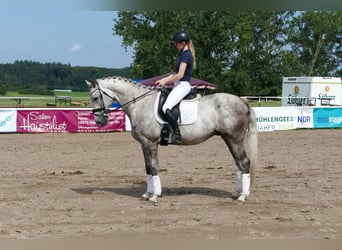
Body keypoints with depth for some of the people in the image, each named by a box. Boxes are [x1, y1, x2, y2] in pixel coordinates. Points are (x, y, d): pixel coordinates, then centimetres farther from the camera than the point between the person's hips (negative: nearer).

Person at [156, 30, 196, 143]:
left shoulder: (186, 55, -14)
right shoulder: (184, 54, 18)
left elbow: (180, 75, -19)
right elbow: (176, 73, 21)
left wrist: (165, 82, -10)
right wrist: (162, 80, 13)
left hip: (183, 86, -11)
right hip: (179, 85, 11)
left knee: (166, 108, -26)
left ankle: (176, 134, -22)